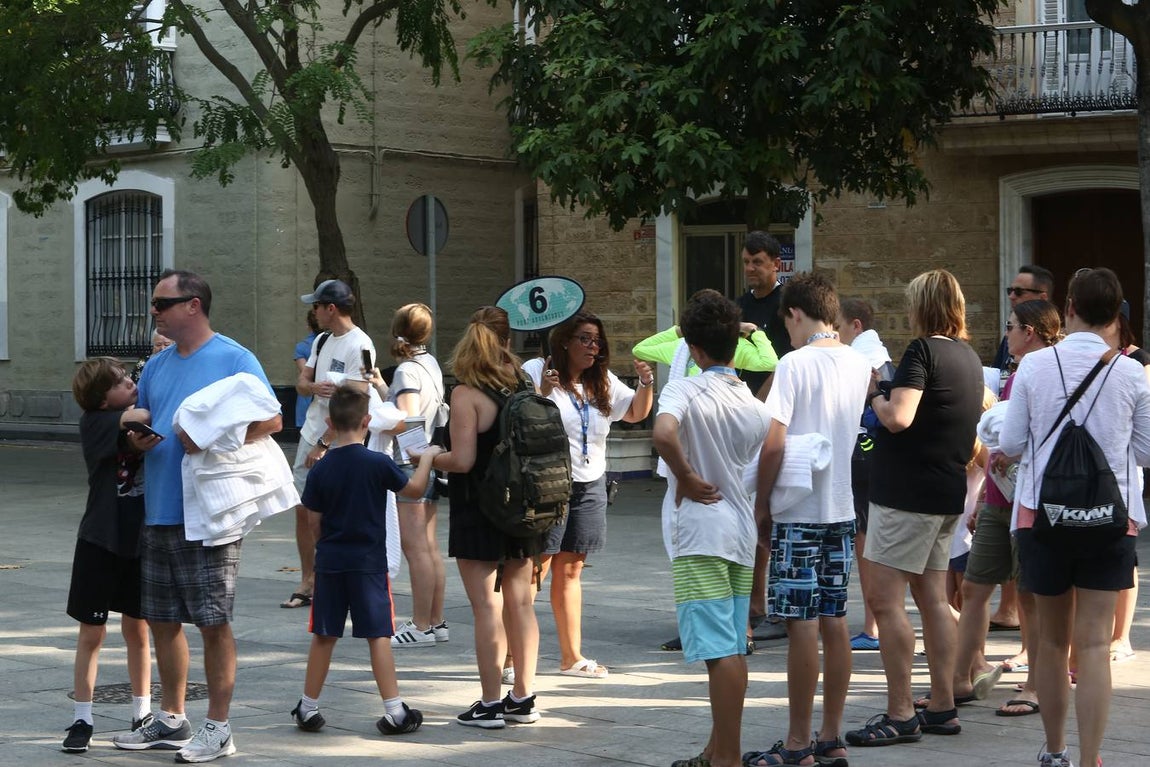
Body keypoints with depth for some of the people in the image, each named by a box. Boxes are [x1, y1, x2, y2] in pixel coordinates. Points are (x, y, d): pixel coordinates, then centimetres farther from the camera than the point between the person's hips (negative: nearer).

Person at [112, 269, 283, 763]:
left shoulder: (233, 360, -6)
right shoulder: (157, 366, 16)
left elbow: (271, 420, -10)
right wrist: (137, 439, -1)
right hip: (159, 513, 7)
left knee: (213, 621, -3)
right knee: (162, 620, 12)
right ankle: (171, 720, 24)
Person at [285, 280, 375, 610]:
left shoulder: (359, 345, -14)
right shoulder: (321, 341, 13)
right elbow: (301, 383, 14)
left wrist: (322, 444, -18)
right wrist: (315, 387, -13)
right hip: (311, 436, 8)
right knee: (303, 511, 10)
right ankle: (307, 583, 19)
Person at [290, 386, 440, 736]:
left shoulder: (320, 470, -2)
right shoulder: (378, 463, -9)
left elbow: (314, 523, 3)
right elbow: (414, 489, 4)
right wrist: (427, 457, 20)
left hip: (329, 562, 2)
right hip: (369, 562, -2)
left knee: (323, 637, 11)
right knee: (378, 636, 0)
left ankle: (308, 708, 18)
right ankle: (394, 711, 0)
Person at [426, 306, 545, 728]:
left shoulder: (467, 395, -13)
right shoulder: (523, 387, 3)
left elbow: (463, 460, -17)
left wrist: (428, 459, -1)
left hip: (479, 514, -6)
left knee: (487, 606, -3)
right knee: (520, 603, 11)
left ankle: (490, 703, 0)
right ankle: (523, 698, 18)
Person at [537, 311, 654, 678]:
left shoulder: (603, 383, 11)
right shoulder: (541, 374, -10)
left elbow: (635, 412, 15)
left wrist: (646, 383, -3)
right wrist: (542, 393, -32)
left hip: (590, 486, 7)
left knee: (570, 571, 13)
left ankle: (571, 657, 17)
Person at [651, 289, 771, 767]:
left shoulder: (685, 391, -10)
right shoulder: (754, 406, 9)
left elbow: (663, 433, -31)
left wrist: (685, 478, -16)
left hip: (699, 534, -7)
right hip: (742, 532, 7)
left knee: (719, 649, -7)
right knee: (731, 647, 12)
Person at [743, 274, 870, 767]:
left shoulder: (795, 364, -13)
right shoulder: (860, 364, 8)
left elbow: (773, 444, -17)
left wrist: (761, 504, -7)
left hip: (799, 511, -7)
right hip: (842, 508, 7)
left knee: (802, 624, -3)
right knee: (833, 622, 10)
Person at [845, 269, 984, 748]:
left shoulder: (923, 351, -14)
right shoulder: (969, 357, 12)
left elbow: (898, 418, -26)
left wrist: (874, 393, -6)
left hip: (908, 490, -9)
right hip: (948, 492, 9)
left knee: (885, 600, -7)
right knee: (932, 598, 13)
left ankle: (900, 715, -8)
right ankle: (942, 709, 16)